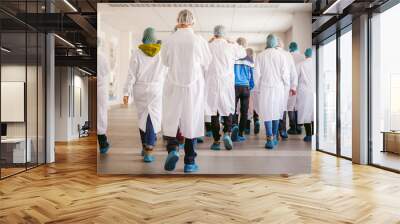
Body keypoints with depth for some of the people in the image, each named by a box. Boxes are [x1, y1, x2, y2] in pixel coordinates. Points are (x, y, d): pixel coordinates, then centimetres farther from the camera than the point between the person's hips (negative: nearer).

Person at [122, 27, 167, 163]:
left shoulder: (137, 52, -4)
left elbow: (131, 74, -7)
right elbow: (165, 73, 5)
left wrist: (126, 92, -4)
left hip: (140, 89, 1)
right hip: (156, 89, -1)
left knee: (143, 117, 17)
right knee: (153, 119, -2)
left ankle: (145, 147, 28)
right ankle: (148, 153, -10)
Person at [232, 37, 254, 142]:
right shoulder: (249, 59, 5)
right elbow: (252, 74, 10)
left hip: (235, 86, -2)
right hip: (245, 87, 2)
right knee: (244, 111, 7)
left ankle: (235, 125, -24)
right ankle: (240, 134, 9)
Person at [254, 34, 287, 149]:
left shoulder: (260, 56, -1)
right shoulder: (281, 55, -1)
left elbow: (257, 74, -3)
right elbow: (284, 73, -3)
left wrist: (257, 88, 5)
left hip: (265, 88, -1)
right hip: (278, 88, 1)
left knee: (267, 113, 0)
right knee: (276, 112, 14)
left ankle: (270, 139, -9)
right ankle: (274, 137, 22)